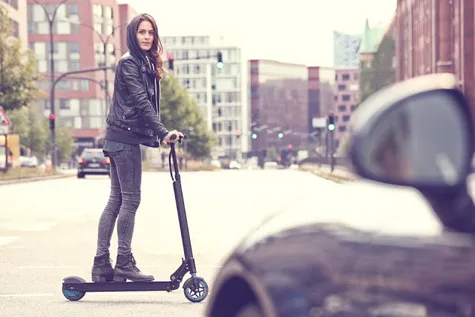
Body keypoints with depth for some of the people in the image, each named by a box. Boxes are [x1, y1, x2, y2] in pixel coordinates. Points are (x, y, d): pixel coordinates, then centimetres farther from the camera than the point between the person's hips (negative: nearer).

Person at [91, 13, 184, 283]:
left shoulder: (146, 64, 17)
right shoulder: (129, 62, -10)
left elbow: (148, 103, 16)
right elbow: (140, 101, -19)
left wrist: (159, 135, 8)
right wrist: (163, 132, -25)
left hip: (125, 138, 9)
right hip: (124, 138, -9)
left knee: (116, 200, 8)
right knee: (131, 199, -6)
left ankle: (102, 264, 10)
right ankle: (124, 263, -1)